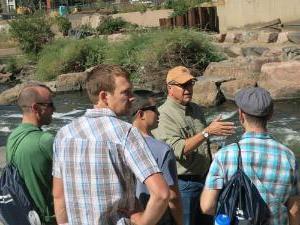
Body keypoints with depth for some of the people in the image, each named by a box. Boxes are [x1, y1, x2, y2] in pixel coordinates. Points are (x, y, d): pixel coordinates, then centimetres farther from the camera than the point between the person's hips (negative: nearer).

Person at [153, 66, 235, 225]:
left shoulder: (196, 109, 9)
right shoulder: (163, 115, -16)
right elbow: (178, 150, -26)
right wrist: (207, 132, -30)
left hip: (204, 179, 7)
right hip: (183, 184, -7)